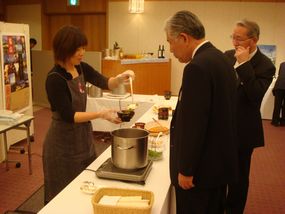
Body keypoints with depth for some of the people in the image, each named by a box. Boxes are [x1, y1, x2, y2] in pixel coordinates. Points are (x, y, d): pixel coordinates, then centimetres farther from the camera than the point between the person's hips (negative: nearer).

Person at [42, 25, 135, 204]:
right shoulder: (55, 79, -21)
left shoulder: (82, 68, 0)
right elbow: (69, 115, -21)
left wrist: (120, 79, -13)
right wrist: (101, 114, -25)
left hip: (83, 136, 7)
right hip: (64, 142, -7)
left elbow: (105, 84, 7)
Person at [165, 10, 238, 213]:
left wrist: (185, 170, -15)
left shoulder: (198, 67, -23)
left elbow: (194, 125, -24)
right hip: (219, 161, 9)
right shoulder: (220, 58, 7)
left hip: (202, 167, -9)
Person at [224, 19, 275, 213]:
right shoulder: (228, 56, 2)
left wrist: (244, 64, -28)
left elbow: (256, 95, -28)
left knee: (238, 176, 12)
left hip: (242, 130, -5)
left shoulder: (265, 65, -14)